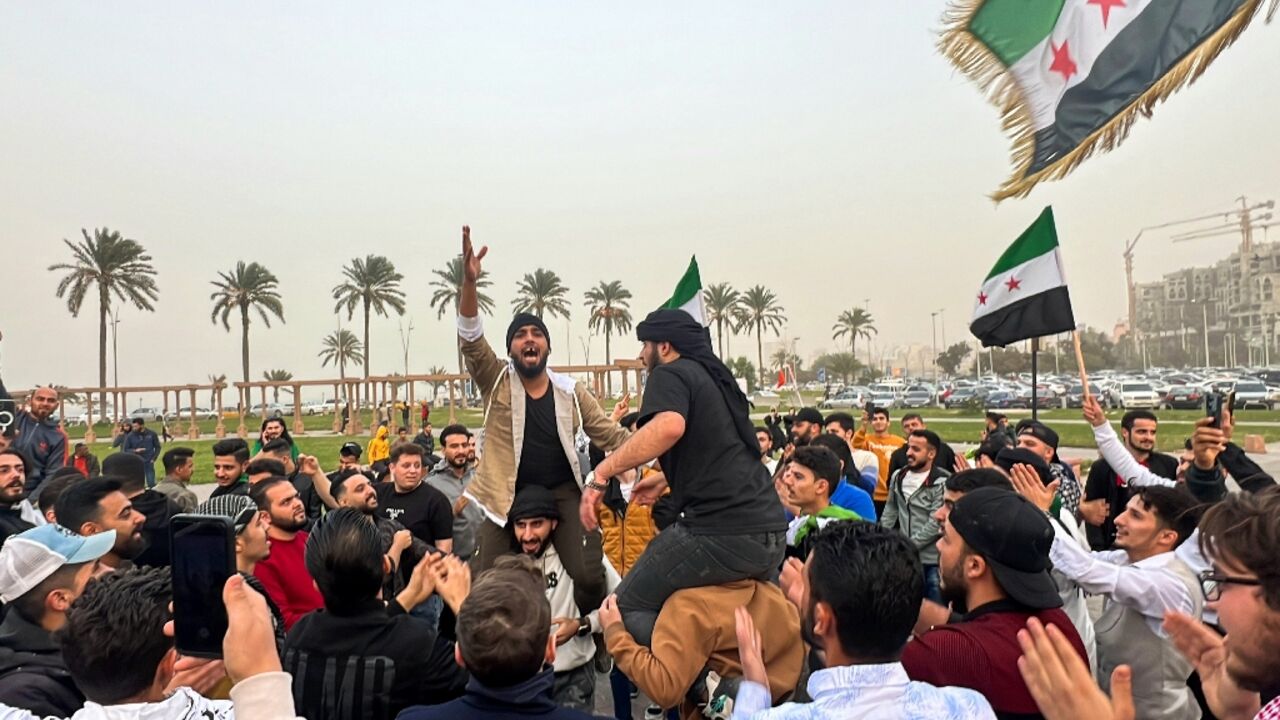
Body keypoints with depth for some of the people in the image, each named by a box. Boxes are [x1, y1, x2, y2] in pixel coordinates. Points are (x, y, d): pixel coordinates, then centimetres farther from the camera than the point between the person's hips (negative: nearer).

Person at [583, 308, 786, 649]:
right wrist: (665, 479, 47)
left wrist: (601, 473, -20)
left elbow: (669, 426, -26)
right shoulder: (716, 377, 23)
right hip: (772, 532, 9)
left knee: (627, 606, 5)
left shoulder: (671, 374, -2)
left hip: (722, 531, -9)